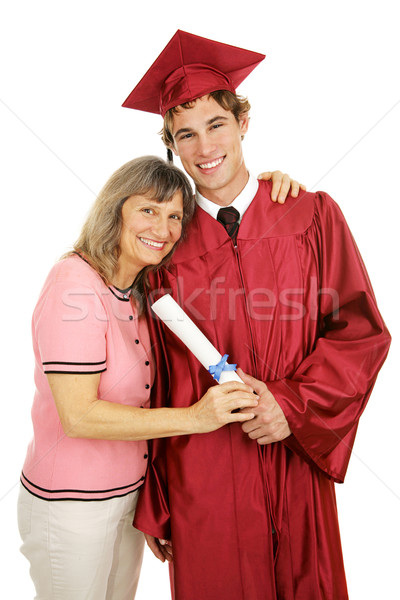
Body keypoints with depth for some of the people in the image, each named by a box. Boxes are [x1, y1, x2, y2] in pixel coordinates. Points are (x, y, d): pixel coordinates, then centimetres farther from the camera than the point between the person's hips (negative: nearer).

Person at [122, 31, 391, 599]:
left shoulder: (312, 215, -2)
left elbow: (362, 330, -2)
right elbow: (154, 380, 1)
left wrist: (293, 404, -16)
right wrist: (150, 505, 4)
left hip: (294, 467, 1)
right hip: (200, 482, 0)